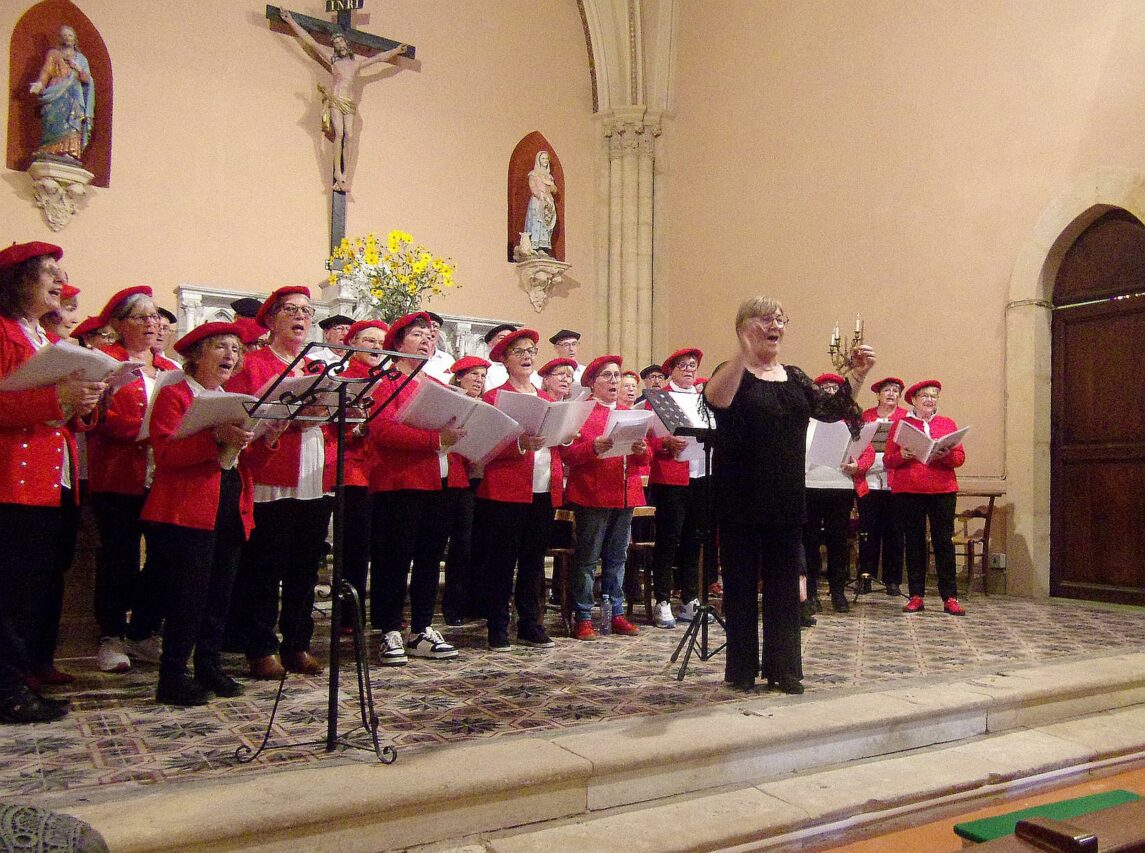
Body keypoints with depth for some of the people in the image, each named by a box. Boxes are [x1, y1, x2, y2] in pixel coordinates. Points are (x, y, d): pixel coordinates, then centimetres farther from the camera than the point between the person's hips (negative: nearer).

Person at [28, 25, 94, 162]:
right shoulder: (53, 54, 15)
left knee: (72, 124, -14)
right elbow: (46, 71, 3)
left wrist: (78, 68, -5)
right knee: (55, 123, -17)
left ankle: (69, 153, -23)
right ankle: (52, 151, -24)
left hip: (74, 97, 2)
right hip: (56, 96, -2)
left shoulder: (81, 58, 23)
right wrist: (40, 84, -16)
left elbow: (87, 79, 14)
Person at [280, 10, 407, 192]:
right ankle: (338, 173, -17)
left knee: (348, 137, -11)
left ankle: (344, 175, -13)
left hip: (349, 104, 2)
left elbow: (379, 57, 31)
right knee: (339, 134, -17)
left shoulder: (358, 60, 18)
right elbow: (309, 40, 13)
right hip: (335, 101, -2)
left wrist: (396, 51, 38)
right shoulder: (332, 58, 11)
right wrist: (291, 21, 14)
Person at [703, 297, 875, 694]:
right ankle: (741, 670, 16)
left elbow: (833, 409, 10)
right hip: (741, 500, -5)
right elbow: (716, 399, -26)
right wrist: (743, 353, -35)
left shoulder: (795, 378, 14)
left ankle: (783, 668, 21)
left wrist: (856, 376, -3)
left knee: (784, 584, 10)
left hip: (786, 498, 5)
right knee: (742, 583, 4)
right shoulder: (733, 373, -4)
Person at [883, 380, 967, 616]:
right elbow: (887, 460, 5)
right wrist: (901, 456, -16)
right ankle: (916, 596, 10)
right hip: (908, 491, 0)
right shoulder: (900, 424, 9)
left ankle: (950, 597, 4)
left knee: (944, 541, -1)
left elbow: (960, 457, 5)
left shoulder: (948, 424, 12)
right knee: (914, 542, 4)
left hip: (943, 490, 0)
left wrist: (945, 455, -16)